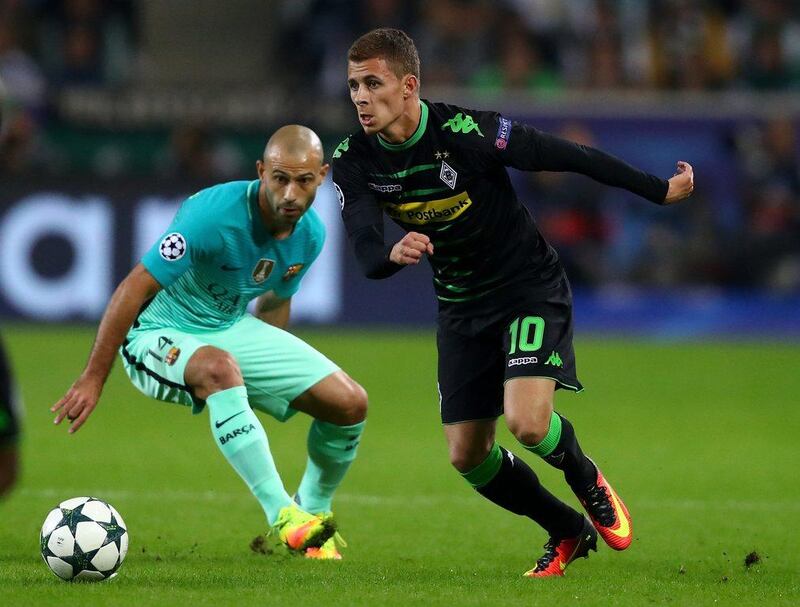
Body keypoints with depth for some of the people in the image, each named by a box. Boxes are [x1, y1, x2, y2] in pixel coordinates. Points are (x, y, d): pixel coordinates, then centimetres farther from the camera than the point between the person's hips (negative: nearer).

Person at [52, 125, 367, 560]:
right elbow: (134, 288, -27)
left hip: (233, 329, 7)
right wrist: (93, 379, -27)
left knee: (350, 403, -4)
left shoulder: (310, 234, -7)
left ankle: (312, 509, 23)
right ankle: (283, 516, -42)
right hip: (158, 335, -7)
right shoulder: (214, 214, -30)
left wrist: (270, 373, 24)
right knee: (219, 367, -42)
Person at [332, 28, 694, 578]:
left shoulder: (466, 132, -26)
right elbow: (366, 255, -20)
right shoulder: (355, 160, -11)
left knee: (527, 422, -25)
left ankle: (589, 484, 9)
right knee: (468, 457, 1)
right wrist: (394, 254, -45)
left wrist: (658, 191, -9)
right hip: (461, 306, 6)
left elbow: (567, 157, -17)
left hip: (531, 287, -6)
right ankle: (568, 533, 26)